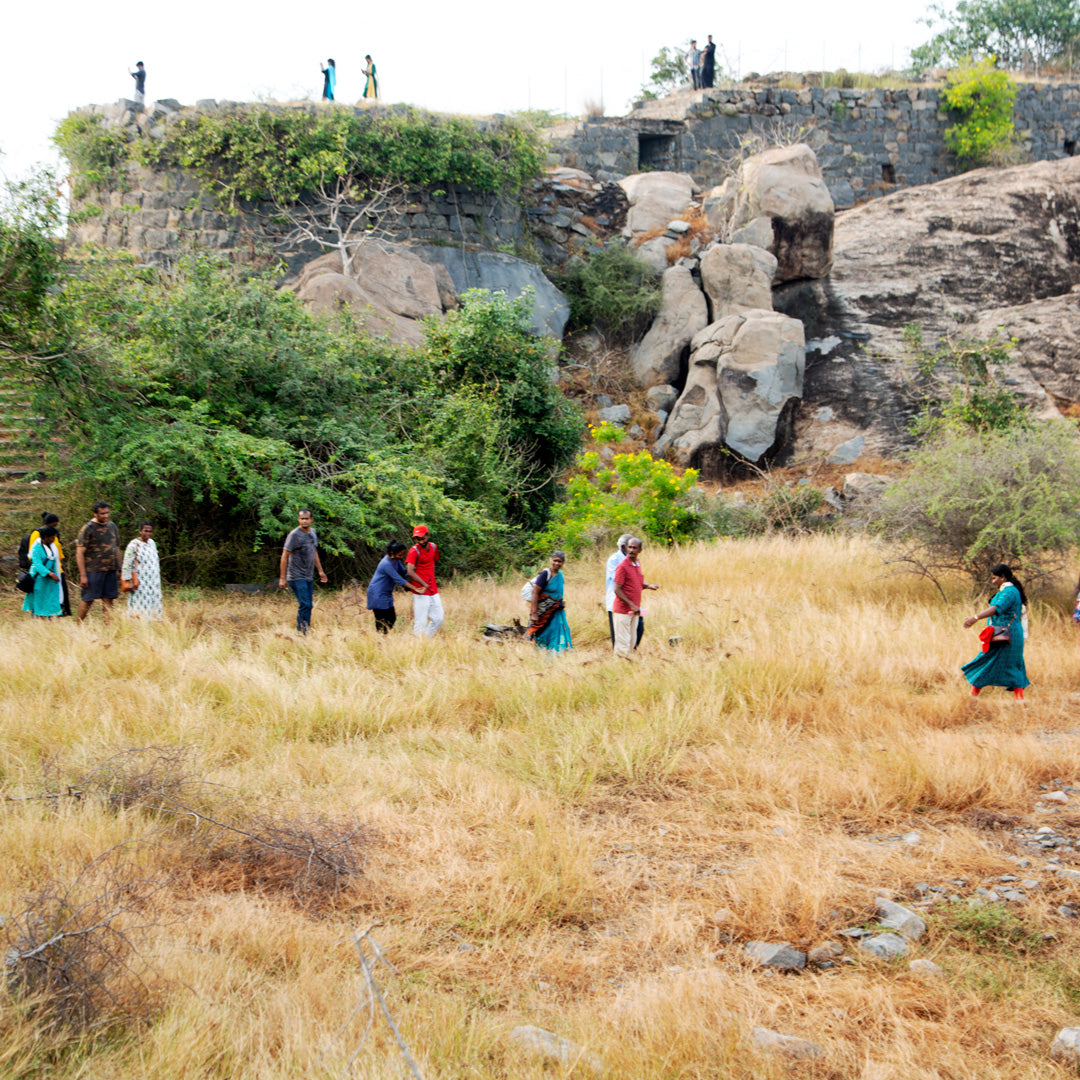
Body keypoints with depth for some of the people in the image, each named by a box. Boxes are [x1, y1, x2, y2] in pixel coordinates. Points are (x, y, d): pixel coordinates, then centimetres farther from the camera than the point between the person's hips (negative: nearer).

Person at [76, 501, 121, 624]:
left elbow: (117, 548, 22)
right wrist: (83, 575, -12)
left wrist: (119, 568, 16)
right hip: (93, 571, -5)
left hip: (110, 571, 5)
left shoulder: (112, 526, 14)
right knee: (87, 600, -1)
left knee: (108, 600, 4)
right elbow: (80, 553, -8)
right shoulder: (88, 528, -5)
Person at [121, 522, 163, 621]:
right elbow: (127, 565, -11)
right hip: (140, 584, -7)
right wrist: (128, 581, -15)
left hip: (153, 583, 7)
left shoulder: (151, 543, 12)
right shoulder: (133, 545, -10)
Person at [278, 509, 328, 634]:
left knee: (307, 606, 7)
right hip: (297, 577, -8)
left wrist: (320, 571, 23)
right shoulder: (294, 535, -12)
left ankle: (300, 631, 12)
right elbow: (285, 556, -11)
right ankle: (303, 632, -12)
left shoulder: (313, 533, 11)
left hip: (309, 577, 8)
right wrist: (282, 578, -13)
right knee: (305, 605, -14)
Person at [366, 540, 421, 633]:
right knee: (382, 622, -6)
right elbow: (399, 580, -27)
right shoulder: (386, 564, -26)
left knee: (392, 618, 9)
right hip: (378, 594, -9)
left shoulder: (396, 560, 1)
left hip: (387, 594, 9)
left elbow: (403, 573, 16)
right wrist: (415, 588, -26)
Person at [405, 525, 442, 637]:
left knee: (438, 619, 9)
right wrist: (424, 585, -23)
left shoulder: (433, 547, 8)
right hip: (421, 593, -7)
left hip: (433, 591, 7)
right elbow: (410, 571, -23)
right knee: (420, 623, -6)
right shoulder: (414, 551, -13)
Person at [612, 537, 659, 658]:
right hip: (622, 610, -8)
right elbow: (617, 590, -18)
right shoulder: (623, 566, -14)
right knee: (622, 641, -6)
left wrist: (648, 586, 1)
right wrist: (631, 605, -23)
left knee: (632, 641, 14)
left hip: (634, 610, 8)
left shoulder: (638, 564, 10)